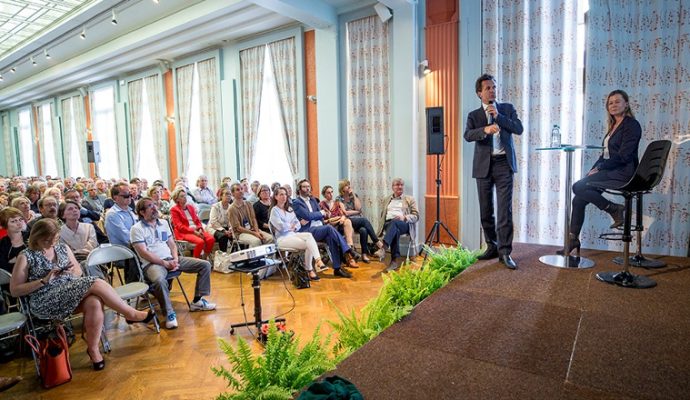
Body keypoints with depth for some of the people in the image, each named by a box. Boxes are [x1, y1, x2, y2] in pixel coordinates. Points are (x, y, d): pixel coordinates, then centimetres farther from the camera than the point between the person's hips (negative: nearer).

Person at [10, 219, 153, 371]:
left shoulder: (63, 248, 14)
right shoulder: (26, 256, 1)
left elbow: (79, 271, 19)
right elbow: (14, 290, 0)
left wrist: (71, 272, -5)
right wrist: (44, 280, -13)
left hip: (73, 292, 5)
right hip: (46, 302, -5)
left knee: (94, 303, -32)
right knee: (96, 284, -27)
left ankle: (93, 348, -15)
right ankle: (131, 314, -16)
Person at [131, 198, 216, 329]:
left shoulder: (164, 223, 15)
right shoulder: (137, 229, -4)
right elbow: (143, 253, -12)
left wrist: (175, 259, -3)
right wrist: (164, 263, -18)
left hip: (170, 259, 6)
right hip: (152, 263, -6)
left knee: (205, 265, -4)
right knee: (159, 280, -42)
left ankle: (197, 301, 5)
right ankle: (169, 313, -20)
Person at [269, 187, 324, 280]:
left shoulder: (289, 209, 20)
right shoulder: (274, 210, -1)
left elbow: (298, 224, 15)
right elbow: (281, 226, -13)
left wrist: (294, 227, -6)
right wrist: (291, 225, 3)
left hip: (293, 234, 6)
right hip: (282, 237, -6)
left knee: (309, 235, -28)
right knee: (308, 244, -27)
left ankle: (317, 260, -36)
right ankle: (310, 270, -22)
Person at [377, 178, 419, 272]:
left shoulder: (410, 199, 20)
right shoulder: (385, 200, 28)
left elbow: (416, 216, 10)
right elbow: (381, 215, 23)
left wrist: (404, 217, -11)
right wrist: (381, 227, 3)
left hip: (404, 224, -1)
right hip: (388, 223, 1)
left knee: (394, 222, -39)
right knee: (395, 231, -38)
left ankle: (383, 246, -59)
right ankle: (395, 260, -42)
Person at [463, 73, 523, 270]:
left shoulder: (507, 108, 12)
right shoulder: (474, 115, 9)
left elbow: (519, 129, -1)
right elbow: (467, 135, -10)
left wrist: (498, 116, -8)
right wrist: (485, 129, -28)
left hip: (504, 163, -1)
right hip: (484, 165, 1)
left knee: (505, 209, -8)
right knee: (486, 210, 7)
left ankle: (505, 252, -3)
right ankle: (492, 247, 21)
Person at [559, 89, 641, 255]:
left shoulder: (631, 125, -7)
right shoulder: (613, 126, 20)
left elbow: (623, 156, -16)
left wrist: (599, 168, -14)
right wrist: (594, 169, 6)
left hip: (622, 173, -8)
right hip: (611, 172, 8)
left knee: (578, 187, -23)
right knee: (578, 200, -3)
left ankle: (614, 209, -9)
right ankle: (573, 239, 2)